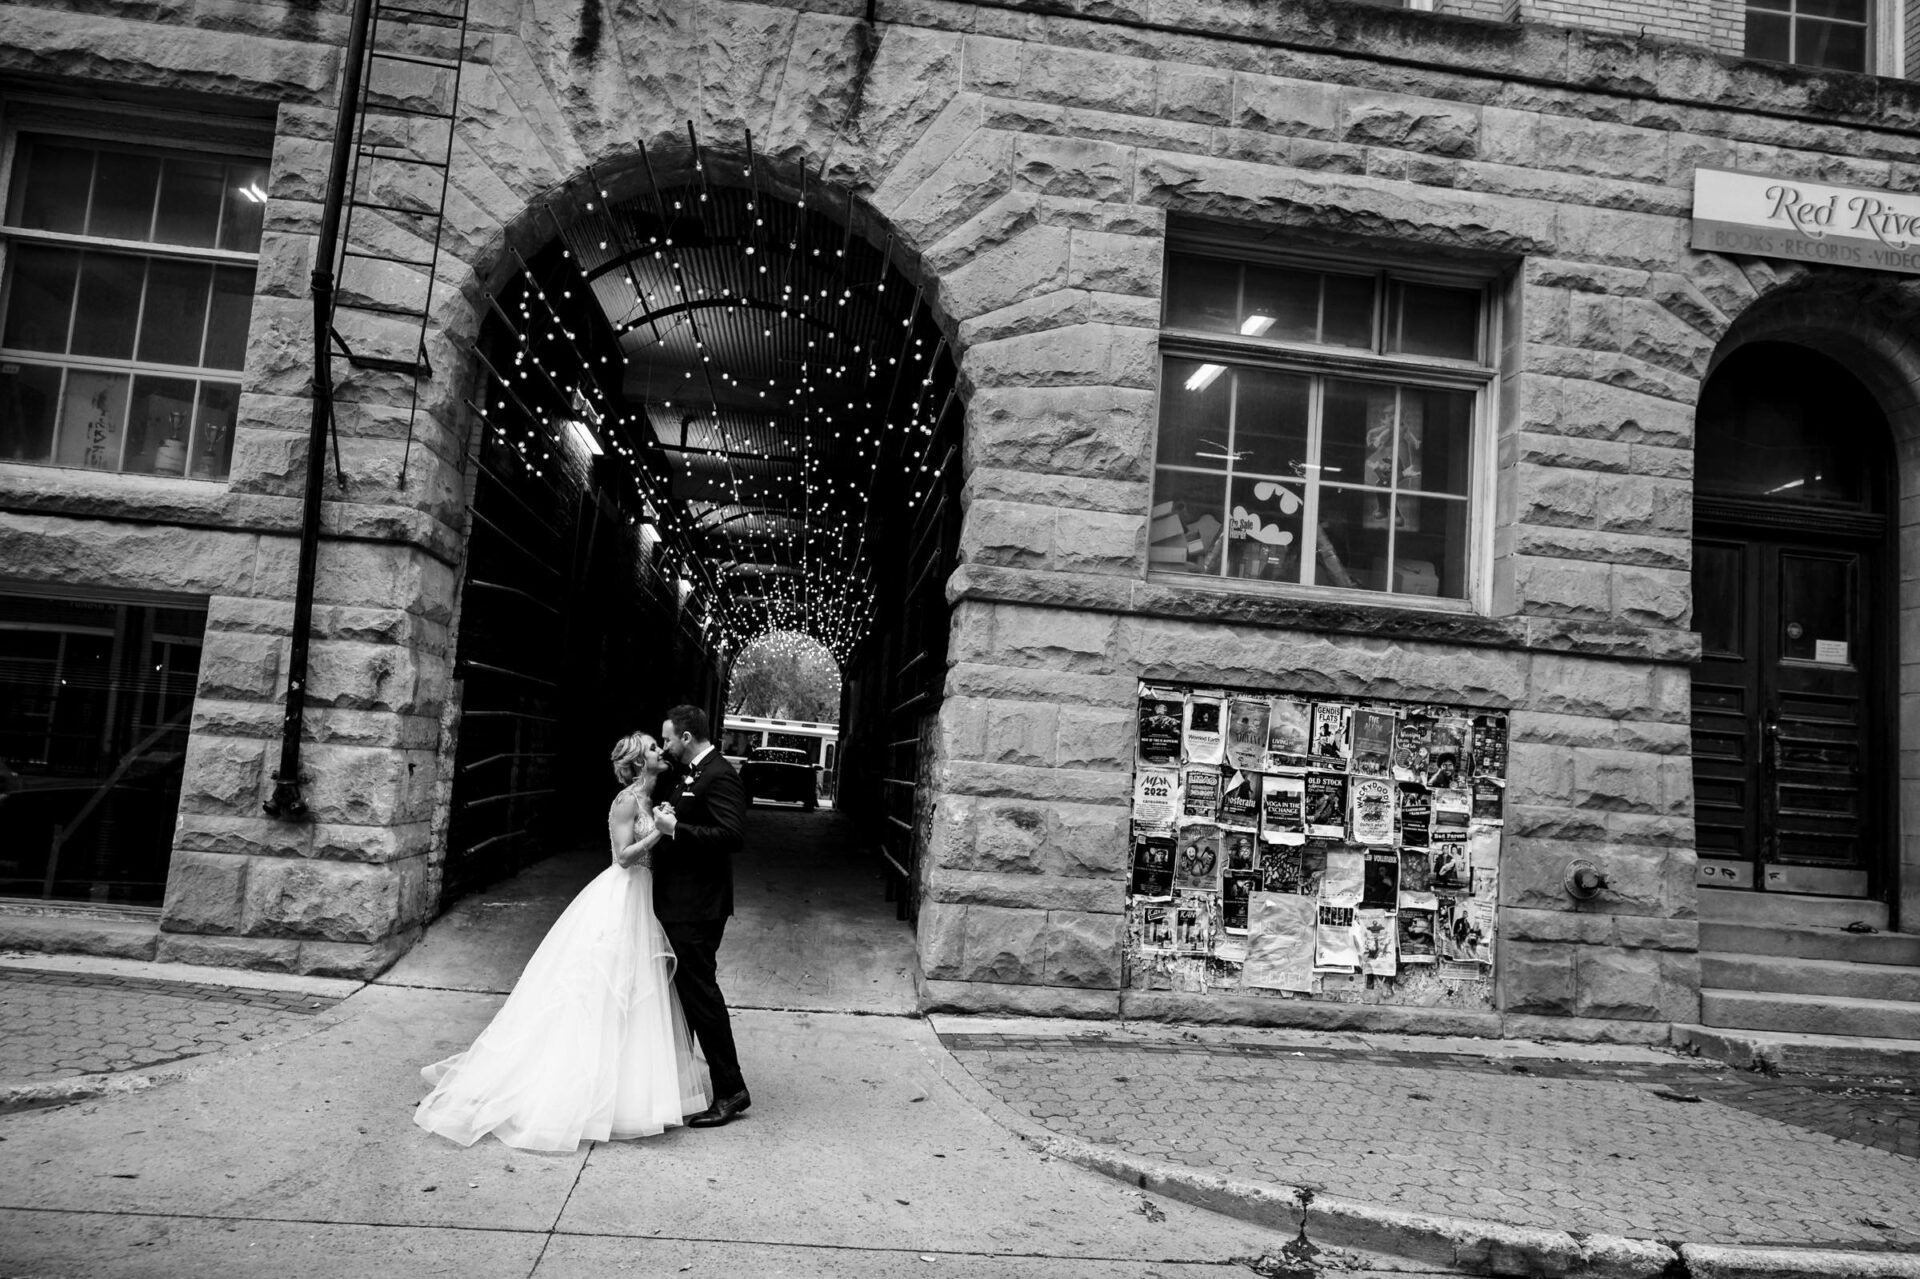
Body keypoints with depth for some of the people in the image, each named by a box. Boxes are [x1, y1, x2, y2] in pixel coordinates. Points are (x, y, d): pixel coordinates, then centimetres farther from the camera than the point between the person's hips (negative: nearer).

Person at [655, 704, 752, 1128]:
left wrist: (676, 829, -24)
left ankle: (730, 1091, 4)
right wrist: (665, 819, 5)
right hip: (677, 901, 10)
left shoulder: (719, 776, -17)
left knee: (699, 990, -5)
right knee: (682, 987, 20)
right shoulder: (687, 774, 14)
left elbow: (731, 836, -26)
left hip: (697, 906, -10)